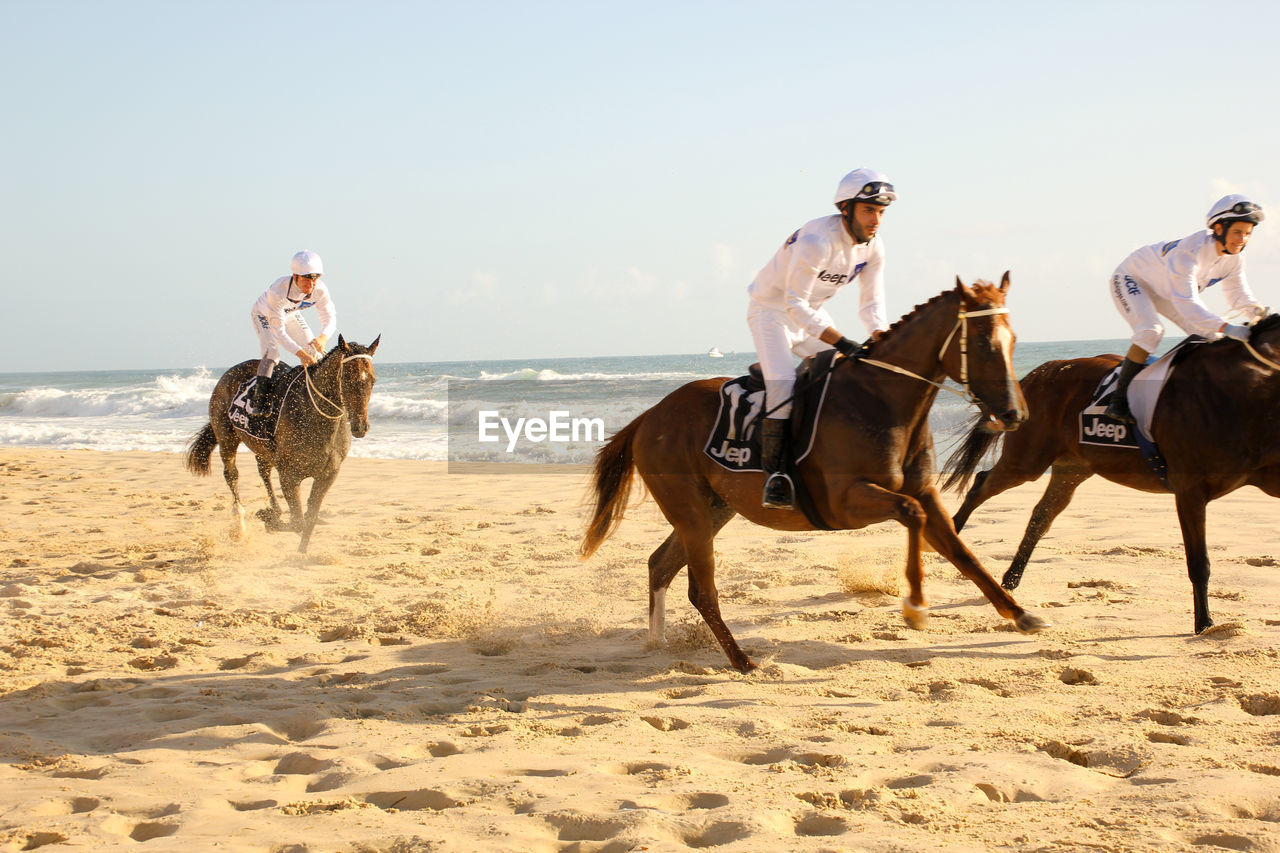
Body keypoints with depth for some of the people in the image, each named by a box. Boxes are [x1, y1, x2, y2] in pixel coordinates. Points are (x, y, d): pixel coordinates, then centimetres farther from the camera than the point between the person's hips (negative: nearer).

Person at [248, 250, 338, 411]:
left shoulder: (320, 290, -31)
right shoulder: (278, 291, -44)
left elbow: (330, 318, -21)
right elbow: (278, 331, -40)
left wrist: (323, 337, -44)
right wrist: (299, 353, -50)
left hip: (291, 315, 5)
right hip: (264, 315, -5)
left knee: (314, 351, -1)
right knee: (272, 353, -26)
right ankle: (257, 403, -25)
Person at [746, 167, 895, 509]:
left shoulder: (873, 246, -8)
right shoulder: (816, 240, -31)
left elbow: (871, 303, 0)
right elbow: (794, 302, -30)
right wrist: (841, 342, -36)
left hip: (811, 313, 8)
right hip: (772, 310, -8)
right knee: (783, 385, -26)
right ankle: (773, 474, -22)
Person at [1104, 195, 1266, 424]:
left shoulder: (1234, 258, -15)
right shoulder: (1190, 250, -39)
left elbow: (1238, 295, -5)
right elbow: (1186, 302, -45)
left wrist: (1258, 311, -28)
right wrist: (1225, 327, -54)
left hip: (1163, 289, 8)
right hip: (1132, 279, -8)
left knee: (1209, 334, -2)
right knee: (1150, 332, -30)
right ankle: (1118, 402, -25)